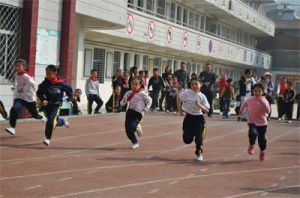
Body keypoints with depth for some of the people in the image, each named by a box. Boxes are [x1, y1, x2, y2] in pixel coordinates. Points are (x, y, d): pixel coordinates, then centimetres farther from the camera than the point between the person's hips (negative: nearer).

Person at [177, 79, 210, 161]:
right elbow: (179, 99, 14)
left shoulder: (202, 96, -7)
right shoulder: (186, 93, -6)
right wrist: (179, 109, 9)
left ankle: (199, 154, 20)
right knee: (187, 140, 1)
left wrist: (199, 105, -25)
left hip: (199, 118, -1)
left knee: (199, 138, -6)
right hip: (188, 117, 1)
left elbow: (207, 110, -10)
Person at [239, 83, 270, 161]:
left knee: (262, 138, 4)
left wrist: (262, 102, -31)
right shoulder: (250, 99, -5)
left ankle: (262, 151, 33)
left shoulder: (264, 101, -11)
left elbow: (268, 111, -25)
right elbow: (245, 103, 18)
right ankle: (251, 146, 5)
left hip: (262, 123, 0)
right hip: (252, 121, 0)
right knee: (253, 133, -26)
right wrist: (241, 110, 26)